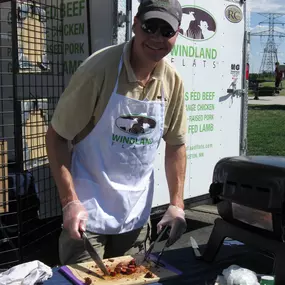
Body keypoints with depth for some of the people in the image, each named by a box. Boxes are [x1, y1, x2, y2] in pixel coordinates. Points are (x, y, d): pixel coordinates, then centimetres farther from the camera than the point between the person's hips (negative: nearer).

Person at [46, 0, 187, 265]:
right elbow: (57, 136, -14)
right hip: (87, 213, -4)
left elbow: (175, 144, 7)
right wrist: (70, 201, -21)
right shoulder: (100, 68, -18)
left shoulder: (173, 82, -3)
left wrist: (176, 204, 1)